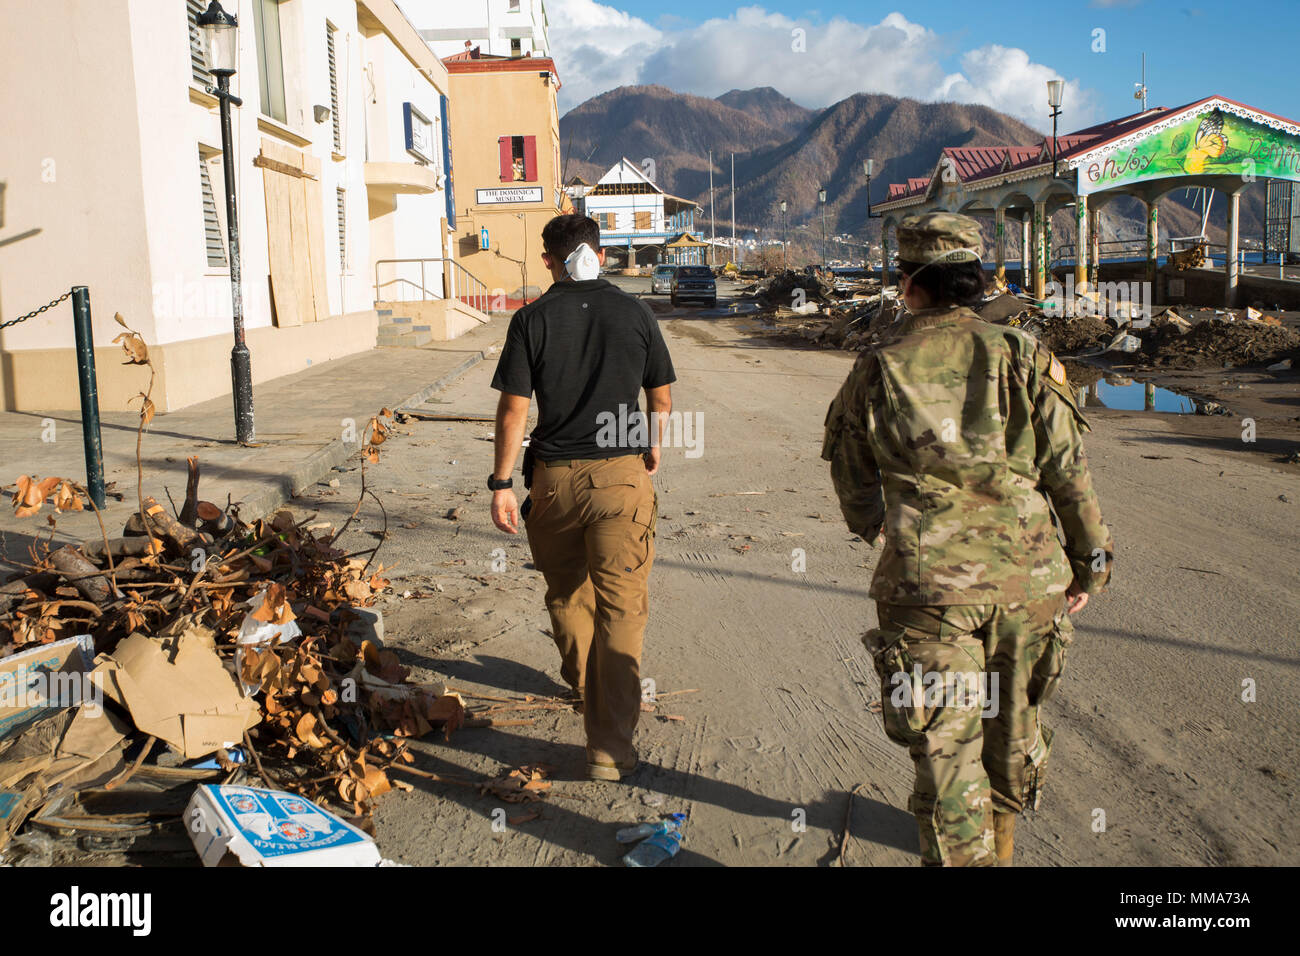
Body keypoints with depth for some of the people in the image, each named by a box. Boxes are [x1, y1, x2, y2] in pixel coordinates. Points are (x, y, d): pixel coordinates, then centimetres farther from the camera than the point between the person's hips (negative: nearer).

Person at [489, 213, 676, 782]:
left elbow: (513, 411, -6)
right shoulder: (635, 314, 1)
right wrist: (652, 447, 28)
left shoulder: (532, 320, -3)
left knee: (566, 593, 22)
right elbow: (661, 400, 9)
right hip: (622, 477, 0)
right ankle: (610, 745, 0)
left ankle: (583, 686, 45)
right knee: (620, 608, 2)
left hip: (555, 478, 1)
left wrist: (501, 485, 1)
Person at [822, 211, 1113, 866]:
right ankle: (998, 844, 44)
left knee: (946, 746, 5)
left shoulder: (876, 371, -2)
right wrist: (1089, 563, 14)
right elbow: (1070, 473, 1)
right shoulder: (1022, 358, -1)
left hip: (929, 588, -2)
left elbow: (851, 475, 12)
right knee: (1011, 723, 23)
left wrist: (870, 522, 33)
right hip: (1027, 578, 3)